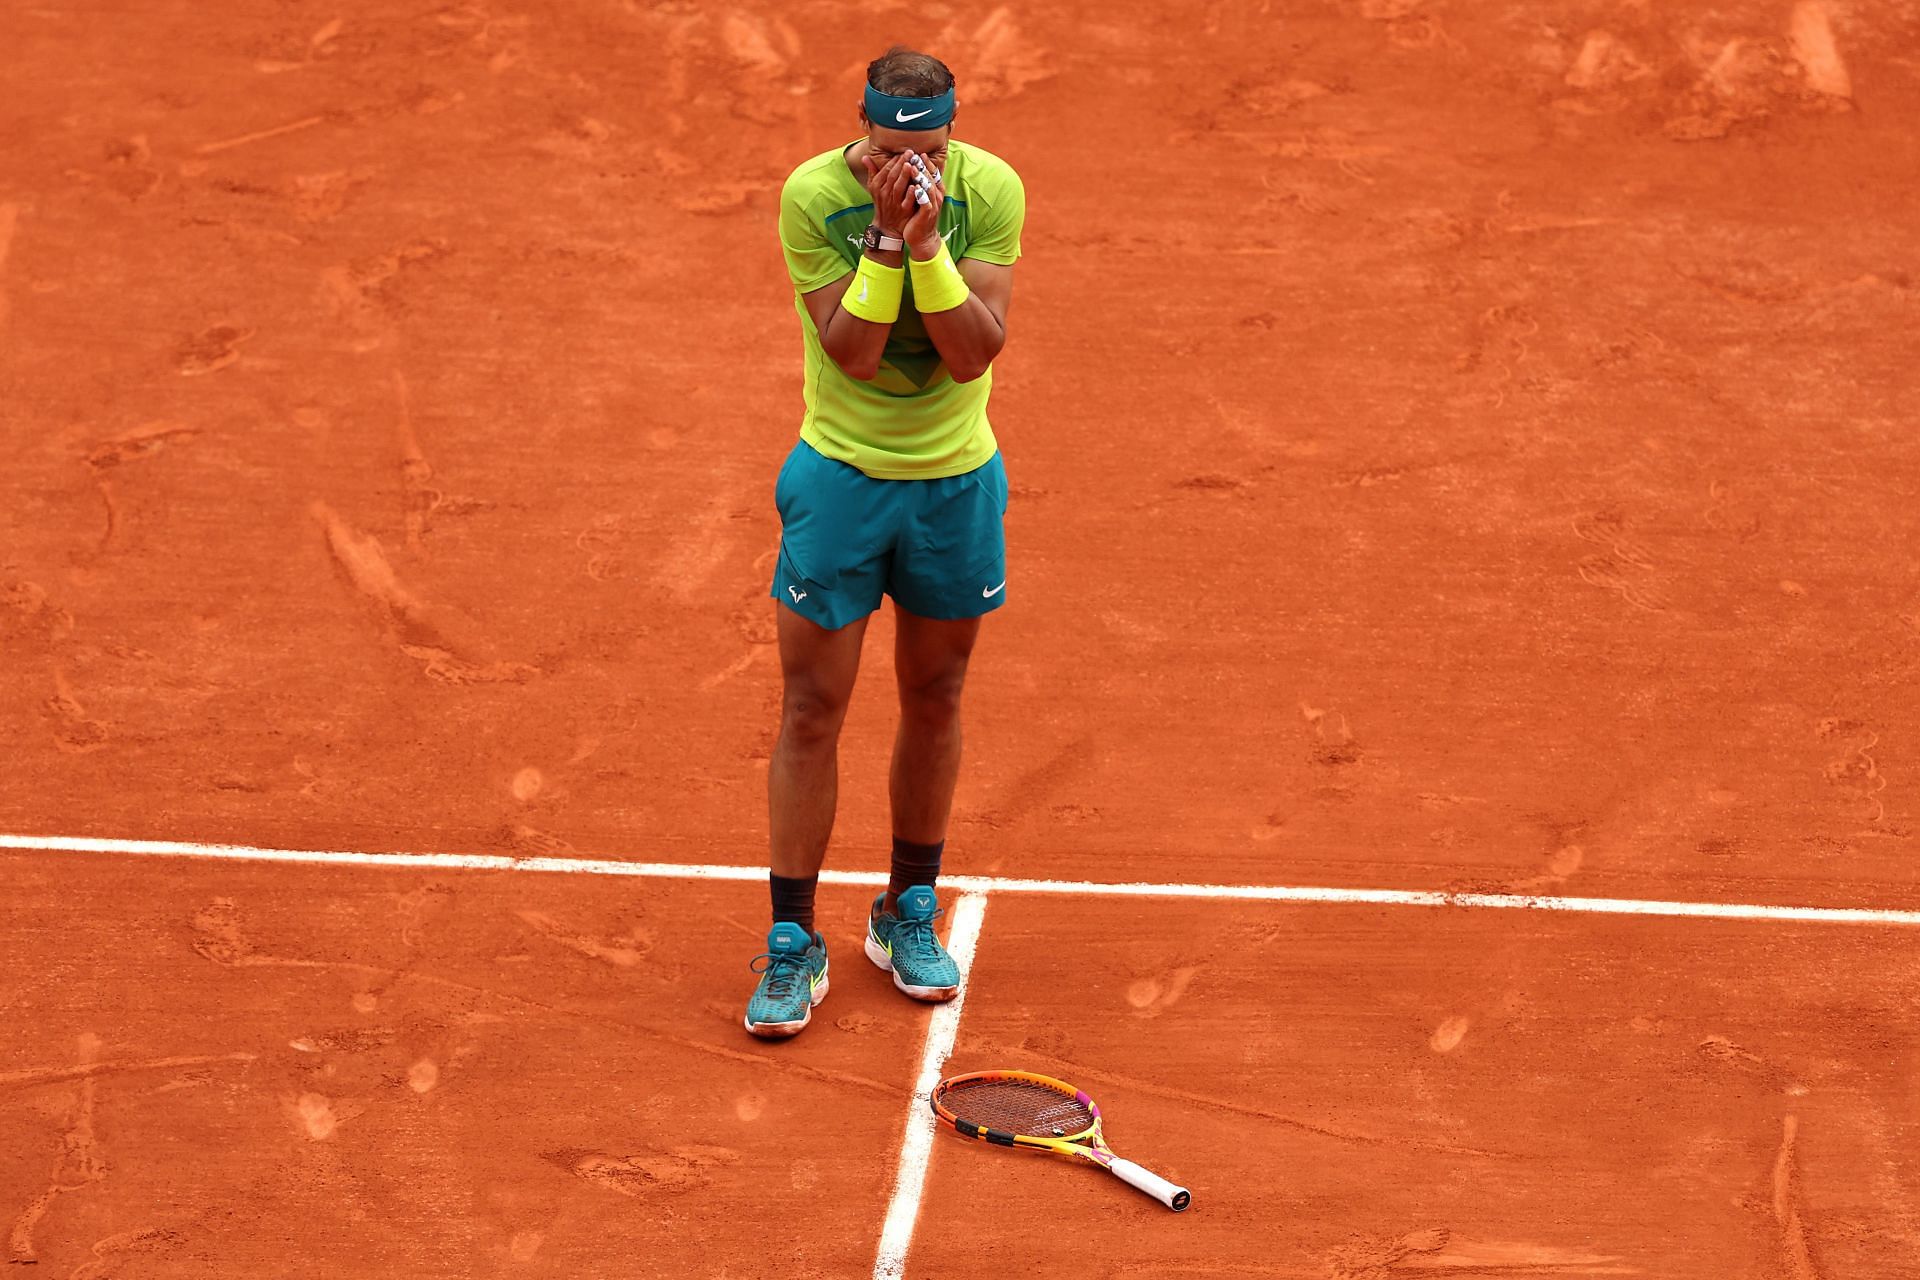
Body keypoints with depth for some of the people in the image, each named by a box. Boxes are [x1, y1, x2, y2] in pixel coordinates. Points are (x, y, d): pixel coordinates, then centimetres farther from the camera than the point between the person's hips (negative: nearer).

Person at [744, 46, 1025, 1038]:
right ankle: (793, 945, 9)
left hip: (957, 482, 2)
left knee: (934, 699, 14)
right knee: (812, 711, -1)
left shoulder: (991, 190, -14)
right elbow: (853, 354, -21)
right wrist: (887, 235, -30)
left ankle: (908, 914, 32)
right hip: (842, 479, -2)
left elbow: (975, 353, -20)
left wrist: (927, 241, -31)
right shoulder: (813, 195, -17)